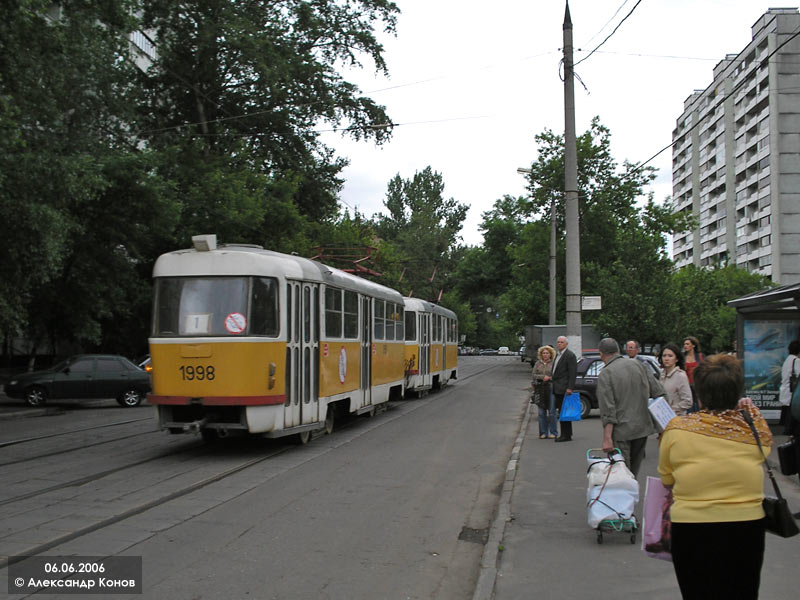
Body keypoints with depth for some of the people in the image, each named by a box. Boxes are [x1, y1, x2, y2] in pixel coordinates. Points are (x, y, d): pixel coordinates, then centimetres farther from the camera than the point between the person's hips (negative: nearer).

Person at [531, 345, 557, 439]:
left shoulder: (553, 363, 3)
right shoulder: (538, 363, 11)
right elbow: (533, 375, 4)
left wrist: (549, 378, -13)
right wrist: (543, 377, -9)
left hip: (551, 388, -3)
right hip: (540, 389, 3)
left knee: (552, 412, -4)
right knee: (541, 412, 4)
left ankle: (553, 433, 4)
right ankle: (543, 433, 10)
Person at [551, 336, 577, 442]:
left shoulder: (570, 355, -9)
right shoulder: (558, 355, 20)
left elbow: (573, 373, -15)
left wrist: (570, 388, -21)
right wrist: (553, 385, 17)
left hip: (564, 389, -9)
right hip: (558, 389, 9)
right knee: (561, 411, 11)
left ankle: (566, 435, -5)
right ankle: (564, 434, 17)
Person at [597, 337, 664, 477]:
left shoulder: (605, 374, -12)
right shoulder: (638, 365, 4)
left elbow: (608, 411, -17)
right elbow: (657, 391, 6)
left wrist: (607, 438, -16)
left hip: (621, 431, -6)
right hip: (643, 425, 6)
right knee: (634, 470, 18)